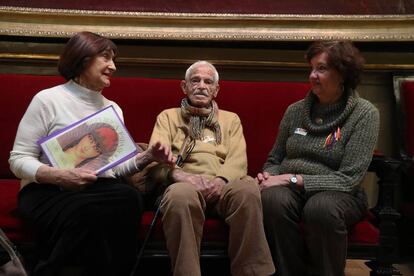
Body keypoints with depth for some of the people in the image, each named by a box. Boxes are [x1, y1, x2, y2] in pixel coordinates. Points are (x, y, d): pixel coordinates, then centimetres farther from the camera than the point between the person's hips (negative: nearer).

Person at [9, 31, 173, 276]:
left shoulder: (113, 109, 18)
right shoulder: (48, 100, 0)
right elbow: (18, 159, -3)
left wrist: (148, 156, -1)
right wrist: (59, 176, -19)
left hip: (101, 191, 5)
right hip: (48, 191, -5)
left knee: (130, 198, -32)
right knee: (88, 212, -39)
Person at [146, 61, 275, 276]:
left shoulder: (231, 119, 27)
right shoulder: (168, 116, 23)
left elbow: (238, 160, 10)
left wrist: (221, 179, -14)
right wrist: (177, 174, -17)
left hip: (222, 185, 1)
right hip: (185, 184, -1)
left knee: (247, 188, -35)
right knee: (180, 194, -39)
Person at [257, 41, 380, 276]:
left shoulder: (364, 113, -2)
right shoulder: (295, 110, 10)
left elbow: (349, 179, -10)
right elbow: (274, 159, 19)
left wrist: (293, 179, -16)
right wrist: (268, 176, -5)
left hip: (339, 194, -3)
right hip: (291, 191, 3)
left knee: (321, 208, -38)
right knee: (272, 199, -32)